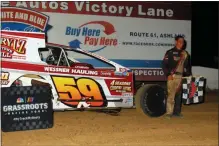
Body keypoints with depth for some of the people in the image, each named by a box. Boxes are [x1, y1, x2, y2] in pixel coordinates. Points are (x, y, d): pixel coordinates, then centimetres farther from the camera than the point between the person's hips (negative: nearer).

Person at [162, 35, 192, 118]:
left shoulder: (185, 54, 15)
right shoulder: (170, 52, 1)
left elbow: (188, 66, 22)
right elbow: (164, 64, -3)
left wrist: (188, 75, 10)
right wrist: (168, 74, -10)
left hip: (181, 77, 5)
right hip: (172, 76, -5)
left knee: (179, 95, 7)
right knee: (171, 95, -9)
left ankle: (177, 111, 15)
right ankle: (169, 113, -5)